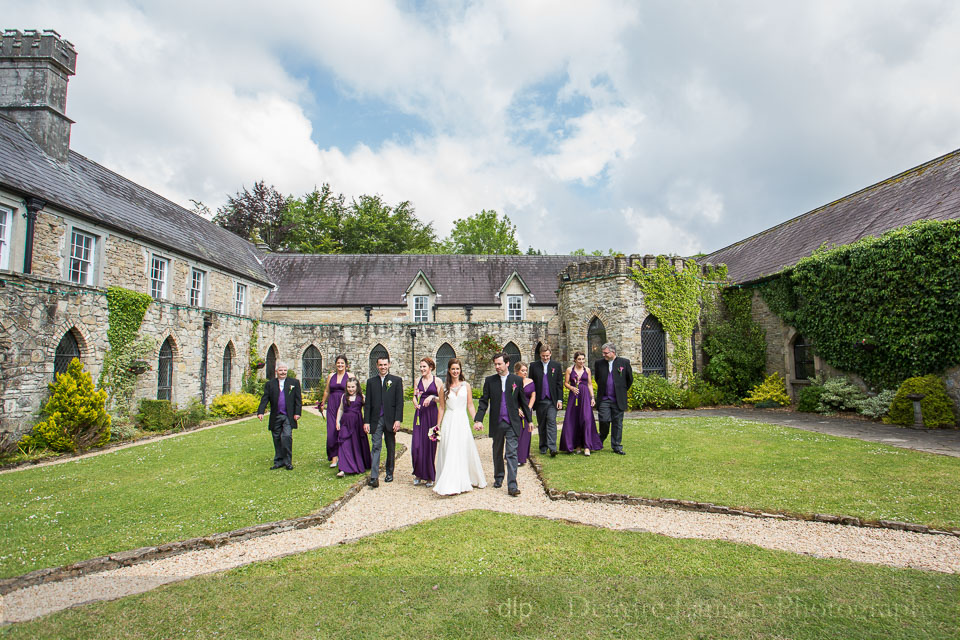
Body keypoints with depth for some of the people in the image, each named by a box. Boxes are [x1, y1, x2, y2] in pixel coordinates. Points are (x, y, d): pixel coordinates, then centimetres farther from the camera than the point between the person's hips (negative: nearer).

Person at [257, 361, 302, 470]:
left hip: (288, 417, -2)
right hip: (275, 417, 3)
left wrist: (297, 413, -5)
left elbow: (298, 399, 4)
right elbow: (264, 399, 5)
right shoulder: (270, 384, 9)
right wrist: (260, 412, -8)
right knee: (277, 439, 8)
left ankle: (287, 462, -2)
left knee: (287, 437, -13)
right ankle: (279, 462, 19)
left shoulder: (294, 382, 6)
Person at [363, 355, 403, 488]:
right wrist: (366, 421, 0)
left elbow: (399, 402, -2)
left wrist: (398, 420, -10)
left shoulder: (396, 381, 3)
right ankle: (374, 477, -9)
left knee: (391, 448, 9)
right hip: (376, 420, 1)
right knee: (376, 447, -7)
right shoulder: (371, 382, 8)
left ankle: (389, 473, 25)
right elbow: (367, 403, 7)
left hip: (390, 420, 0)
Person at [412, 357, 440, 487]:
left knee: (429, 444, 1)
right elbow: (414, 396, 15)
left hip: (432, 414, -3)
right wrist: (415, 403, -6)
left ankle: (429, 476, 16)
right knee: (417, 444, -2)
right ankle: (418, 474, 16)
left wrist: (432, 397, -18)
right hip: (420, 413, 3)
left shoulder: (437, 381, 1)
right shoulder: (418, 381, 11)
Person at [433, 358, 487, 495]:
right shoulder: (444, 387, 5)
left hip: (462, 421, 0)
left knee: (464, 451, 4)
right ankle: (450, 485, 2)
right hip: (449, 422, 0)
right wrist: (438, 426, 8)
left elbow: (470, 406, 7)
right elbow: (442, 408, 9)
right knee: (449, 452, -2)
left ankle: (467, 481, 16)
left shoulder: (466, 385, 6)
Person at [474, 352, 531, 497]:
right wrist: (478, 420, -10)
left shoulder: (517, 380, 1)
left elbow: (523, 401, 8)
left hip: (513, 423, -2)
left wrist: (529, 419, 10)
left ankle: (512, 485, -6)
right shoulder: (490, 380, 3)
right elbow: (484, 401, 0)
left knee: (512, 453, -7)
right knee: (497, 452, 16)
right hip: (496, 423, 2)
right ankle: (498, 478, 34)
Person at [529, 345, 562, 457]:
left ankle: (552, 448, -13)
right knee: (541, 424, 9)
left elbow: (560, 384, 5)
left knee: (551, 422, -11)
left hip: (552, 400, -1)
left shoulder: (557, 366, 5)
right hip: (539, 401, 1)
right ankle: (543, 446, 22)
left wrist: (560, 399, -2)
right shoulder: (534, 366, 5)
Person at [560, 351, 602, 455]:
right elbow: (565, 383, 6)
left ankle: (587, 447, -8)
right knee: (573, 421, 0)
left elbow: (590, 384, 12)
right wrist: (571, 388, -13)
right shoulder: (569, 370, 5)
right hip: (573, 396, 0)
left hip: (585, 396, 0)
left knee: (586, 419, -10)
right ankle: (577, 445, 12)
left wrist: (592, 397, 6)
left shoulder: (587, 370, 9)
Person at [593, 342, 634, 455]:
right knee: (604, 421, -7)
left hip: (618, 399, 0)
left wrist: (622, 391, 14)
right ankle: (599, 442, 17)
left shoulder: (624, 362, 0)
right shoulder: (598, 363, 4)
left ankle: (616, 446, 14)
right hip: (604, 399, 0)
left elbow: (630, 379, 11)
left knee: (617, 423, 4)